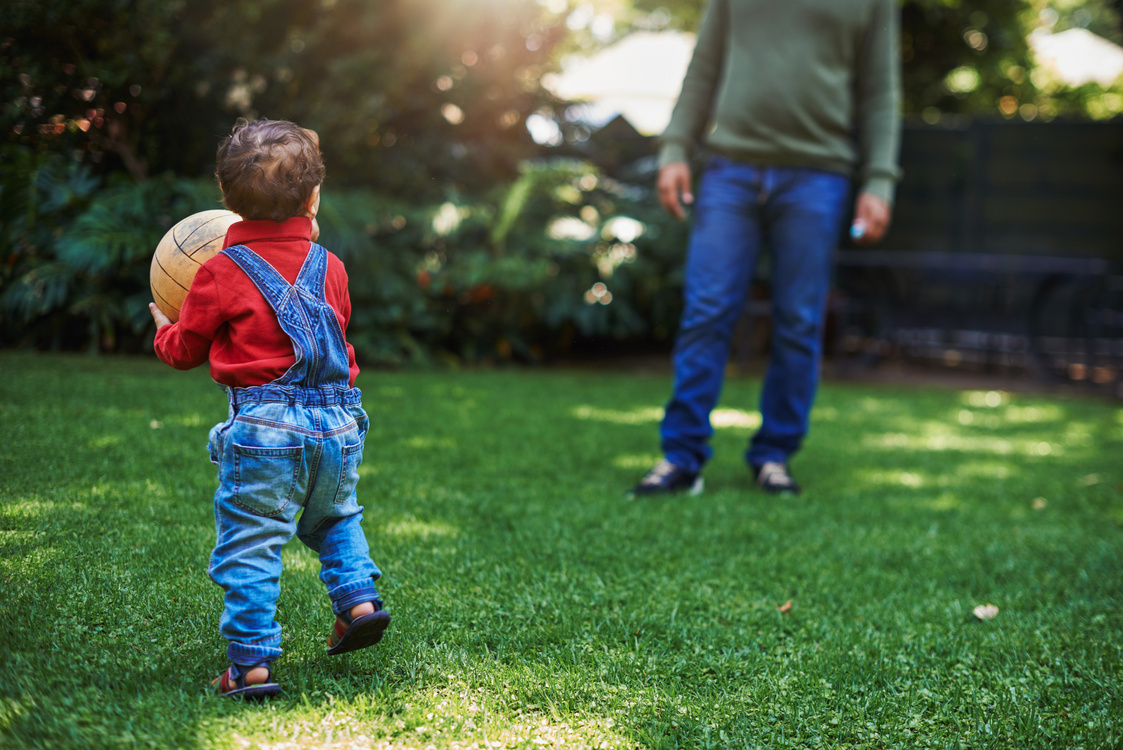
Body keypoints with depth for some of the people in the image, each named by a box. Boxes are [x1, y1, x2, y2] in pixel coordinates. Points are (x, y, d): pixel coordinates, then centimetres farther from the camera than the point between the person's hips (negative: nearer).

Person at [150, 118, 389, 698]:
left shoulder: (222, 273, -4)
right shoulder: (329, 267, 8)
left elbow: (184, 350, 7)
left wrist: (164, 329, 30)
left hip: (264, 427, -4)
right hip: (337, 424, 5)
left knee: (250, 546, 2)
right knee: (334, 518, 29)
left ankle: (250, 662, 1)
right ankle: (359, 599, 15)